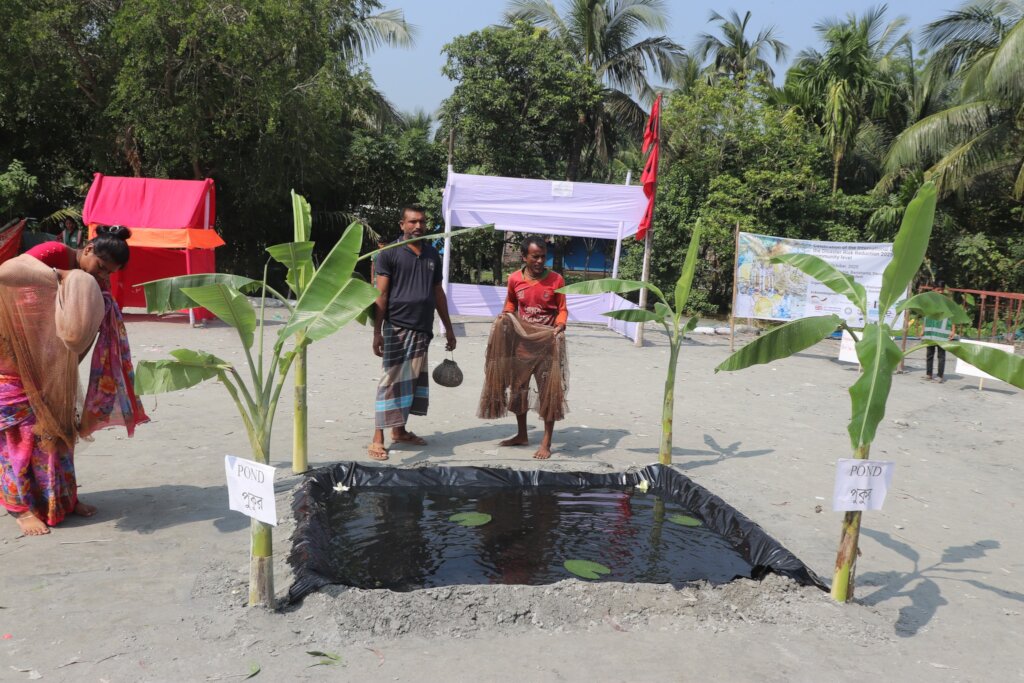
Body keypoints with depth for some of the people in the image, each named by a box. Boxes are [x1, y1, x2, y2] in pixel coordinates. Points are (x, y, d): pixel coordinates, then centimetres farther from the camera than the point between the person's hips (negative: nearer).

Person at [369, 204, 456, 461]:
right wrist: (377, 331, -13)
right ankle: (377, 439, -1)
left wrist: (448, 328, 17)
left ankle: (400, 431, 21)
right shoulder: (389, 253, -3)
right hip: (397, 327, -6)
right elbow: (381, 294, -7)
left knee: (413, 380, 10)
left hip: (423, 329, 6)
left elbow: (438, 293, 18)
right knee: (392, 381, -7)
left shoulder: (432, 254, 14)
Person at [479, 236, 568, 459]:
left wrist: (560, 325, -20)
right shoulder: (514, 279, -1)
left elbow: (562, 309, -2)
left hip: (547, 342, -4)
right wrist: (506, 315, -2)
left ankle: (546, 443, 6)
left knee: (549, 391, -3)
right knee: (517, 387, 13)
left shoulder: (556, 279, -9)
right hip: (521, 340, 4)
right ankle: (522, 435, 31)